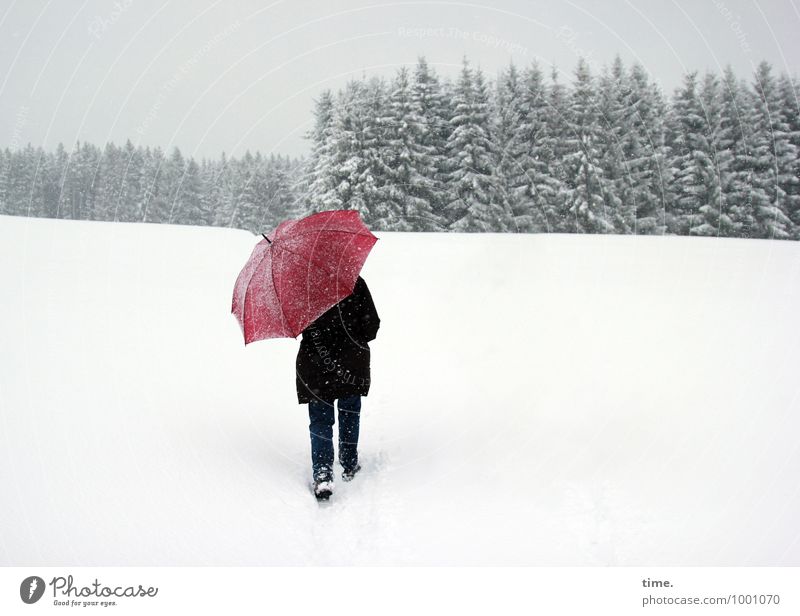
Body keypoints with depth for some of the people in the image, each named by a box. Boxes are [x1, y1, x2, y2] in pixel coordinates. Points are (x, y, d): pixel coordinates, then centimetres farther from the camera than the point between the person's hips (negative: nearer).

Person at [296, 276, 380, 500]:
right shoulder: (356, 283, -9)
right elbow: (372, 324, -7)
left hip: (316, 366, 0)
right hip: (352, 364, 1)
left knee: (320, 421, 8)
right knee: (350, 414, 19)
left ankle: (323, 475, -2)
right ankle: (350, 465, 29)